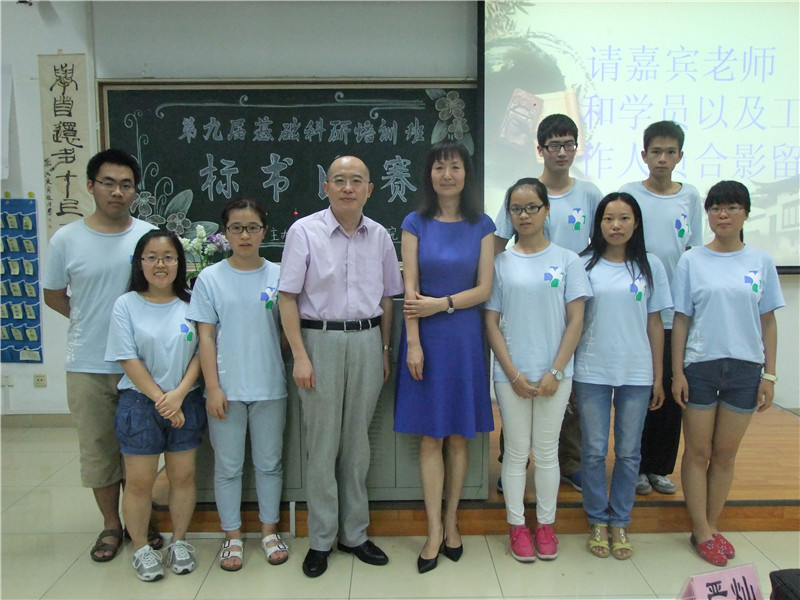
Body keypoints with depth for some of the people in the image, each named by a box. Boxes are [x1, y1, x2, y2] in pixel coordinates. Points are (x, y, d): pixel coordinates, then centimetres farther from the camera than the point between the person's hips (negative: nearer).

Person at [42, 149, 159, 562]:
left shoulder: (149, 236, -3)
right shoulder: (66, 239, -3)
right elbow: (53, 296, 9)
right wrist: (92, 323, 3)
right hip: (87, 365, 0)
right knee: (98, 448, 11)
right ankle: (111, 525, 29)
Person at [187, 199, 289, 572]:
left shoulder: (278, 275, 0)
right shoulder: (210, 278, -2)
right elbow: (205, 337, -3)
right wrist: (213, 387, -7)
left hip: (269, 386, 1)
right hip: (227, 387, -1)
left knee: (269, 463, 13)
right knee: (228, 466, 11)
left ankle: (269, 530, 31)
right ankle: (232, 536, 28)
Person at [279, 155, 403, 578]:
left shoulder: (379, 236, 7)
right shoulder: (304, 231, -4)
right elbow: (288, 298, -6)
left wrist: (385, 349, 11)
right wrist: (300, 356, -11)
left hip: (367, 340, 3)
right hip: (321, 339, -3)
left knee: (357, 443, 12)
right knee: (322, 444, 3)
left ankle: (354, 534, 27)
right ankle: (320, 540, 20)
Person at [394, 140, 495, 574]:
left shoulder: (481, 226, 5)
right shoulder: (415, 224, 3)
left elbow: (484, 289, 0)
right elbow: (410, 289, -3)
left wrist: (442, 304, -12)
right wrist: (413, 342, -10)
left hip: (464, 337, 1)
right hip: (427, 337, -1)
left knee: (458, 436, 8)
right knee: (430, 437, 3)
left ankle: (451, 521, 24)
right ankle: (435, 531, 12)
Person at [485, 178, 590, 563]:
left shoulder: (567, 260, 2)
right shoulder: (500, 262, 2)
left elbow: (576, 321, 0)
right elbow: (491, 322, -1)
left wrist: (555, 372, -8)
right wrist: (514, 374, -8)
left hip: (555, 374, 0)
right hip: (511, 374, 0)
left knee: (547, 451, 11)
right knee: (516, 451, 9)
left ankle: (545, 524, 27)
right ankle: (517, 526, 24)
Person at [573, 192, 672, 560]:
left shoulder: (650, 266, 5)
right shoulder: (584, 264, 0)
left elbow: (655, 325, 7)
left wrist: (658, 377, 5)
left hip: (636, 374, 1)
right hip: (591, 373, -1)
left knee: (628, 452, 9)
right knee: (594, 450, 6)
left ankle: (620, 522, 25)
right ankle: (597, 521, 23)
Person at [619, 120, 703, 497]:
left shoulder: (690, 196, 8)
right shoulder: (628, 194, 1)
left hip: (676, 310, 3)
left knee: (672, 391, 6)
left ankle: (661, 468, 21)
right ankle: (635, 467, 17)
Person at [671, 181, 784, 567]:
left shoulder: (761, 261, 4)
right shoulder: (692, 261, 0)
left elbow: (768, 321, 5)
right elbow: (680, 320, -1)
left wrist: (769, 374, 1)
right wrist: (677, 372, -5)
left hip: (745, 368, 2)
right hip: (700, 366, -1)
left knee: (725, 452, 11)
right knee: (698, 451, 6)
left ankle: (711, 526, 25)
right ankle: (701, 530, 18)